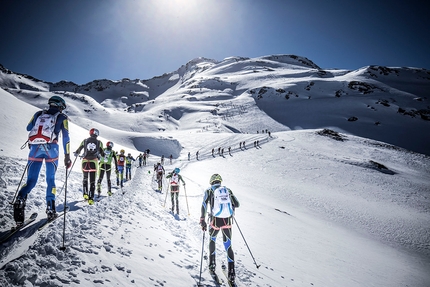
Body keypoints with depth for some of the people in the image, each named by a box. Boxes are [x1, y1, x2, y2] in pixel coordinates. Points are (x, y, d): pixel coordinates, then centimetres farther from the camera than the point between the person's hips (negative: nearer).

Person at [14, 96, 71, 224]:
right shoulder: (62, 117, 9)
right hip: (51, 149, -2)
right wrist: (67, 156, 2)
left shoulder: (38, 114, 18)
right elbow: (65, 137, 2)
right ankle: (50, 209, 8)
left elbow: (28, 128, 26)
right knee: (51, 180, 12)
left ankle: (20, 200, -24)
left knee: (31, 181, 5)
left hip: (35, 148, 2)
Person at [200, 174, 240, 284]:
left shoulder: (209, 191, 3)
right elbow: (237, 204, 11)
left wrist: (202, 220, -10)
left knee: (212, 239, 27)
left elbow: (204, 205, -10)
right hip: (227, 221, 2)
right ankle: (231, 272, 5)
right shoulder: (228, 190, 11)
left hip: (215, 220, -1)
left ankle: (212, 264, 32)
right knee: (228, 245, 11)